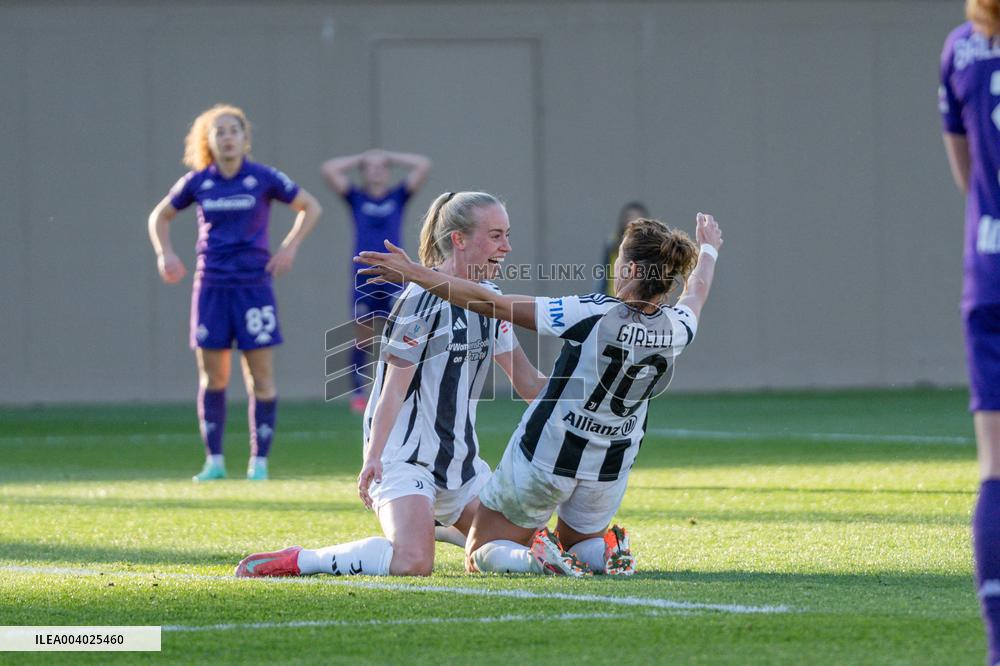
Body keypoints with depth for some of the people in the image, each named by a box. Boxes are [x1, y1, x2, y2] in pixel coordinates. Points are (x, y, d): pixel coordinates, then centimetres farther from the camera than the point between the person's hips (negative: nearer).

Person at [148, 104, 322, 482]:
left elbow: (310, 207, 8)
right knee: (212, 377, 3)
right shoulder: (197, 182, 4)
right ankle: (214, 461, 11)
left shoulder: (263, 179, -1)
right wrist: (165, 253, 2)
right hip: (211, 286, 2)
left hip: (253, 284, -2)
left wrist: (290, 246, -4)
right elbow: (160, 216, 19)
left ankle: (259, 461, 5)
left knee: (261, 376, -3)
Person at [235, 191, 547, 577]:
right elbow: (394, 387, -20)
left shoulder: (489, 299, 10)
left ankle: (424, 522, 30)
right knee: (412, 563, -29)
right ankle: (296, 561, -14)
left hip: (459, 458, 9)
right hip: (404, 455, -9)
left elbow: (528, 384, 14)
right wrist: (374, 457, -28)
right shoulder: (423, 299, -16)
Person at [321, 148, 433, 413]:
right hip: (363, 278, -1)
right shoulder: (356, 198, 6)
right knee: (363, 338, 1)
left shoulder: (398, 196, 8)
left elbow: (423, 165, 5)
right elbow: (328, 169, 0)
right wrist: (360, 159, 8)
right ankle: (357, 392, 4)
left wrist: (390, 157, 10)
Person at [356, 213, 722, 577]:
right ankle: (605, 552, -3)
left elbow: (490, 303, -24)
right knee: (578, 544, 31)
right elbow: (696, 293, 16)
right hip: (609, 471, 5)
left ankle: (540, 558, -18)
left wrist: (413, 273, -17)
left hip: (544, 458, -5)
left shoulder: (593, 314, -27)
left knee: (480, 554, 12)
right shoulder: (676, 328, -12)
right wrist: (709, 249, 38)